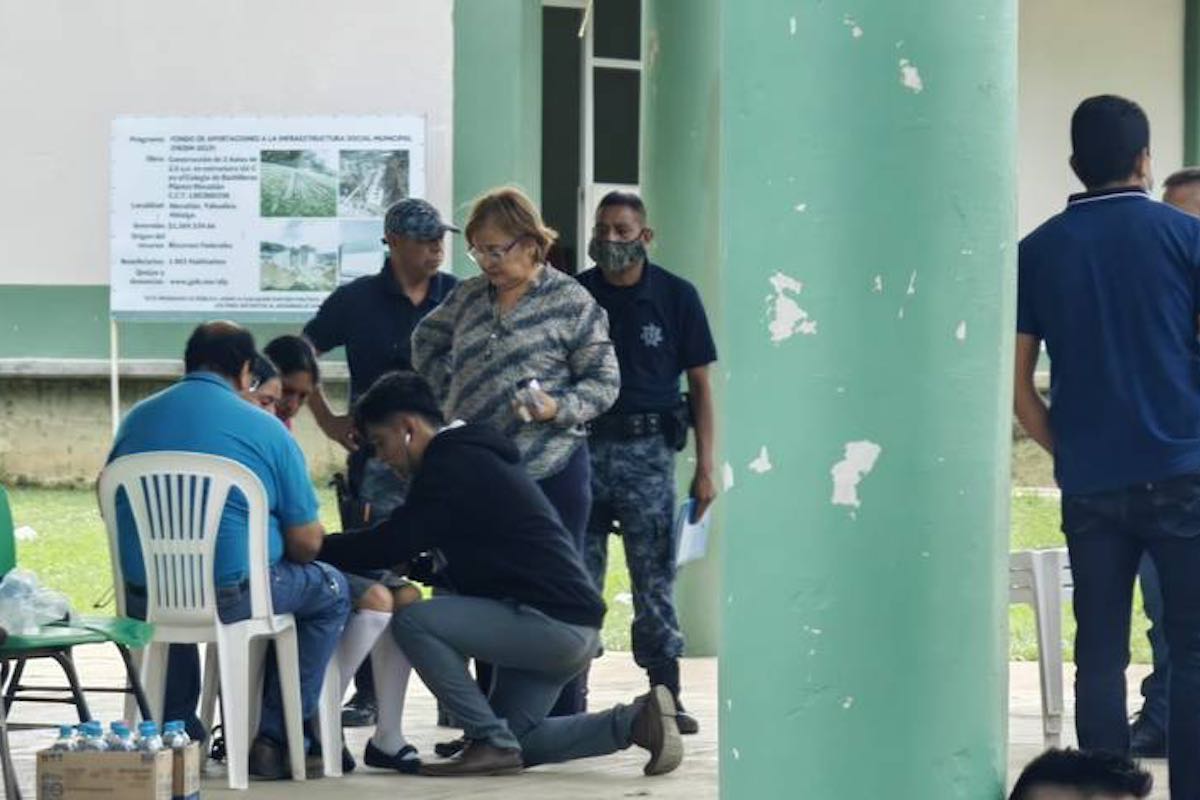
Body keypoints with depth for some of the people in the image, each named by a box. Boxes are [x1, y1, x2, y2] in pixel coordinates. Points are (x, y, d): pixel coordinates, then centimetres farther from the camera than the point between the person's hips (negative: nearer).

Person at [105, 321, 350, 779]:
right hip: (231, 599, -5)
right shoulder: (266, 430, -6)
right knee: (330, 590, 21)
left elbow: (112, 507, 21)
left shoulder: (137, 419, 7)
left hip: (143, 600, 5)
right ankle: (274, 737, 16)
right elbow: (306, 543, -4)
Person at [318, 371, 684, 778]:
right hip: (570, 630, 11)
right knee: (515, 741, 17)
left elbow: (392, 543, -18)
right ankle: (635, 721, 10)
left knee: (412, 620, -17)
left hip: (550, 621, -11)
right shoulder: (473, 456, 22)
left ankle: (491, 742, -11)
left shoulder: (451, 464, -11)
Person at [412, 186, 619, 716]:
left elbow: (604, 382, -2)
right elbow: (427, 340, 28)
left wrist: (559, 409, -19)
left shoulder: (571, 303, -4)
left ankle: (564, 720, 5)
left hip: (551, 472, -5)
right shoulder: (469, 297, 10)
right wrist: (446, 399, 16)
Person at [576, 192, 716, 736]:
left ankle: (666, 697, 3)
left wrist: (705, 468, -1)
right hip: (583, 446, 1)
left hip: (648, 451, -1)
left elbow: (699, 385, 6)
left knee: (655, 579, 0)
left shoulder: (675, 296, 4)